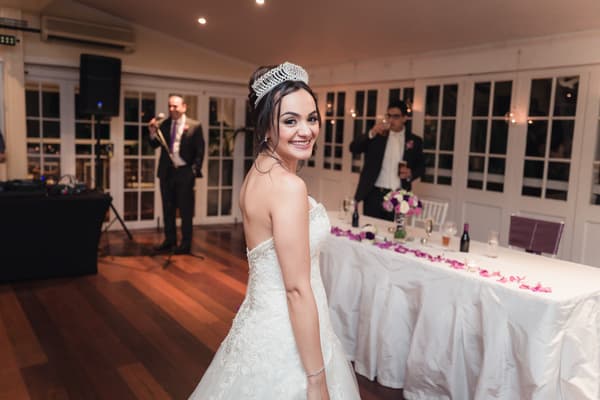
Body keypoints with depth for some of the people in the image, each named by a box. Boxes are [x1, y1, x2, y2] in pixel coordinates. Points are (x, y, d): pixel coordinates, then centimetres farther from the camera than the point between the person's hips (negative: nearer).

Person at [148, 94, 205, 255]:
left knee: (185, 210, 3)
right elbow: (155, 146, 1)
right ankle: (169, 240, 25)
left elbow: (200, 151, -4)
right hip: (167, 171, 4)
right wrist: (152, 133, -16)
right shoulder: (162, 124, 5)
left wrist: (195, 170, -10)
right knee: (168, 209, 13)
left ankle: (185, 243, 13)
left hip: (185, 172, -4)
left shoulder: (194, 126, -5)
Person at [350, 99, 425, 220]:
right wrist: (371, 133, -16)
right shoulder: (377, 135, 7)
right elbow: (354, 148, -2)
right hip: (374, 194, 0)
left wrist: (411, 173, -8)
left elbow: (421, 166, 14)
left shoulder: (414, 141, 8)